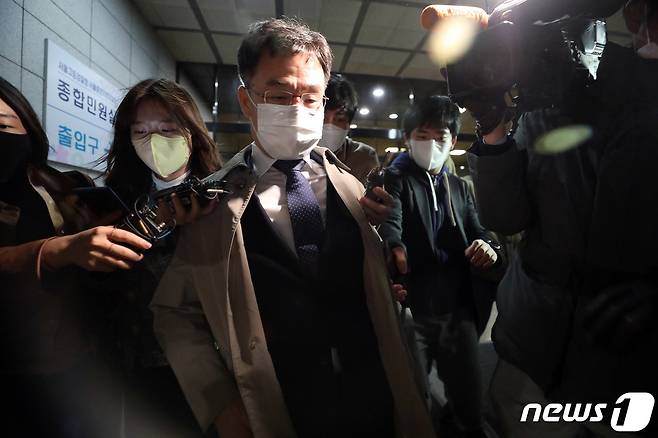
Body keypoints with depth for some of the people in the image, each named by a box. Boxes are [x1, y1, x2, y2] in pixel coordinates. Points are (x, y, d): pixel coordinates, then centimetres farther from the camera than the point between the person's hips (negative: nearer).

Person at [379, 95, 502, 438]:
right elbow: (389, 221, -20)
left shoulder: (459, 187, 17)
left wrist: (487, 246, -11)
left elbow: (476, 231, 14)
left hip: (458, 310, 5)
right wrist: (395, 248, -44)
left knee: (470, 409, 14)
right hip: (412, 310, -4)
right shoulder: (395, 180, -1)